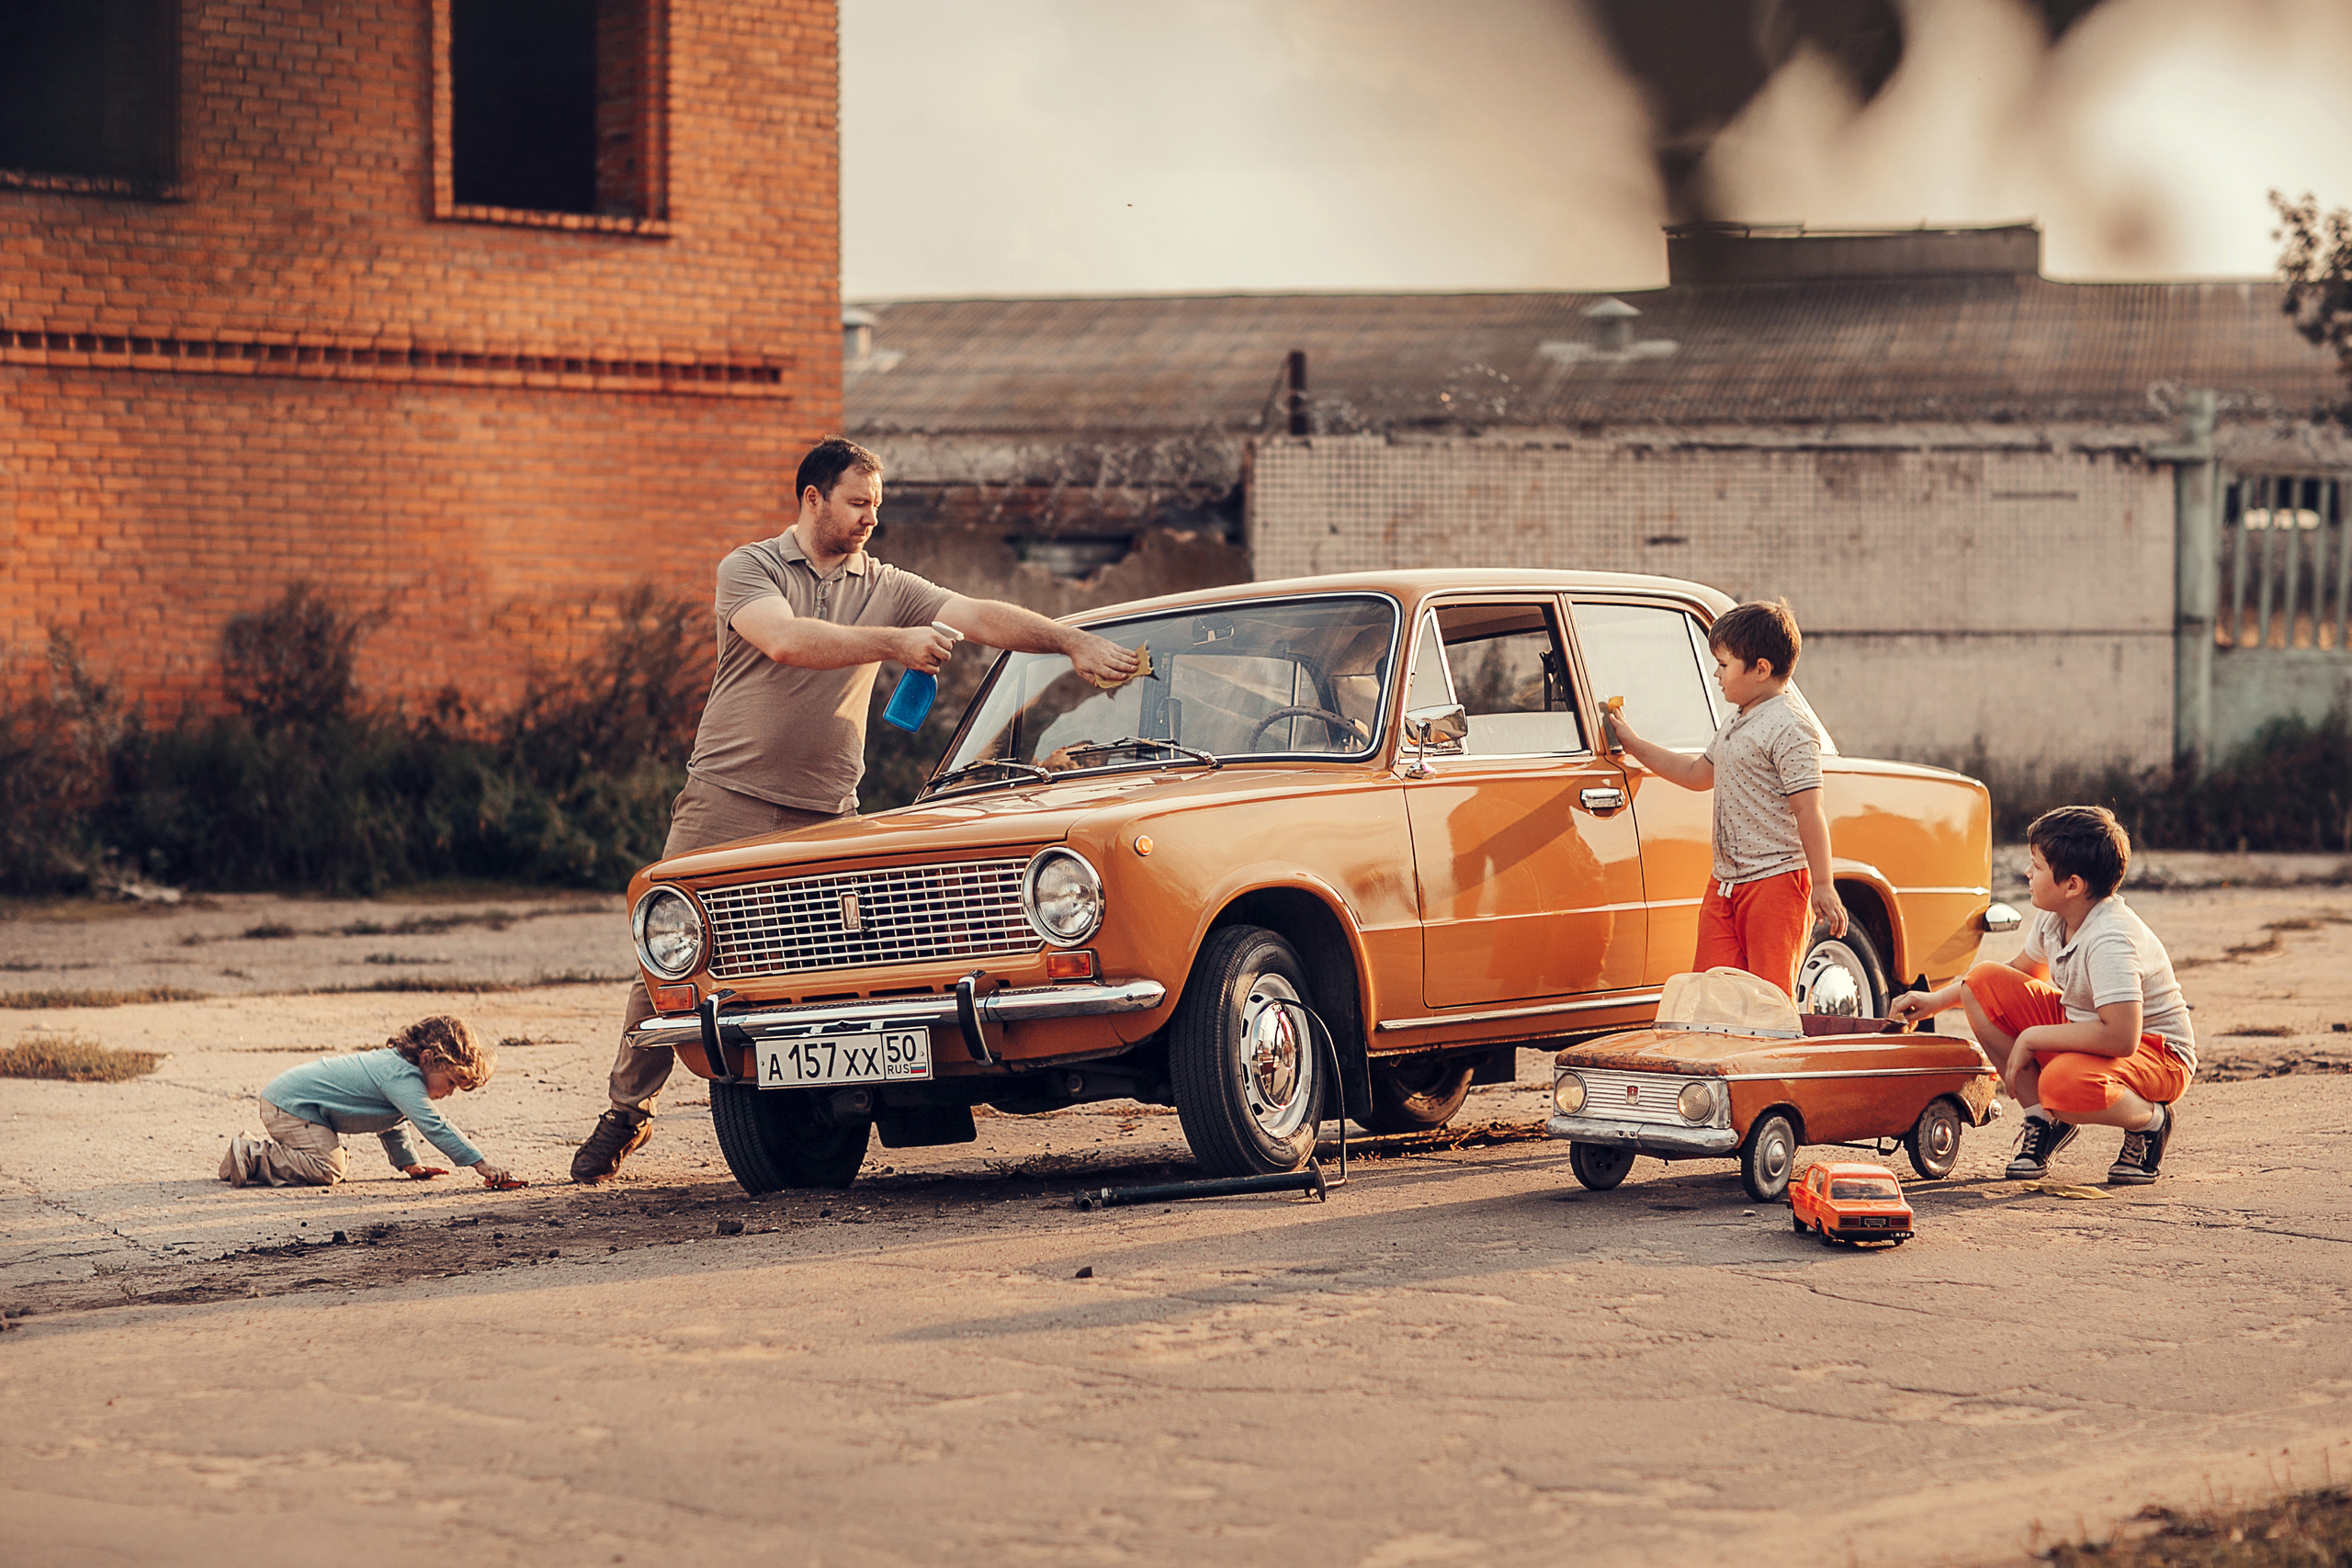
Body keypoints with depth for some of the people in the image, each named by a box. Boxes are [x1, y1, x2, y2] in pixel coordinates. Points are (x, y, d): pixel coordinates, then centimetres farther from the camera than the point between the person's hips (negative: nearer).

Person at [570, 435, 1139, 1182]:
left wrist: (1074, 641, -14)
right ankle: (628, 1111, 14)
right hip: (725, 802, -2)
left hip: (824, 819, 2)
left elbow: (980, 617, -1)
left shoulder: (885, 588, 10)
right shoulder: (748, 569, -1)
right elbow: (786, 641, -21)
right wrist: (895, 643, -26)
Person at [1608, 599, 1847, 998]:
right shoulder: (1734, 726, 18)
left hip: (1775, 880, -9)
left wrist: (1822, 886, -20)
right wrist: (1632, 743, 38)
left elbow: (1808, 811, -17)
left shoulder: (1789, 728, -12)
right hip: (1724, 885, 9)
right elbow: (1698, 774, 36)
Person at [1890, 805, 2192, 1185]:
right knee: (1983, 983, -4)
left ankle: (2150, 1120, -7)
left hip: (2156, 1051, -9)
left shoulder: (2111, 940, -30)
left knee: (2064, 1083, -41)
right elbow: (2022, 970, 19)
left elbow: (2120, 1037, -40)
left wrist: (2031, 1039, -29)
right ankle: (2045, 1119, 0)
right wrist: (1937, 1000, 10)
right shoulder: (2053, 916, -3)